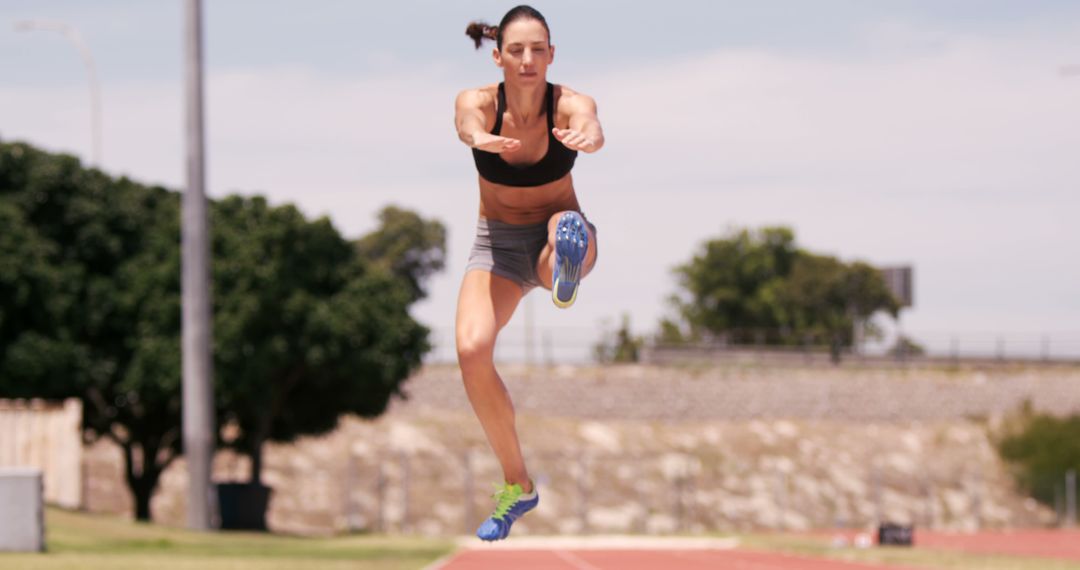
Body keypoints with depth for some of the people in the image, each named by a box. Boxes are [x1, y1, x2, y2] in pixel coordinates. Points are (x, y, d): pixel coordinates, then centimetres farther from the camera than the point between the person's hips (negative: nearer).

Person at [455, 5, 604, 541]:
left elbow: (591, 128, -44)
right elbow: (467, 123, -41)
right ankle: (516, 485, -6)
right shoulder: (477, 102, -16)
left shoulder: (570, 103, -19)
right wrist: (482, 138, -67)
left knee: (569, 230, -38)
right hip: (496, 243, 1)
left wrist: (584, 137, -70)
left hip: (553, 233, -1)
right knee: (472, 348, -20)